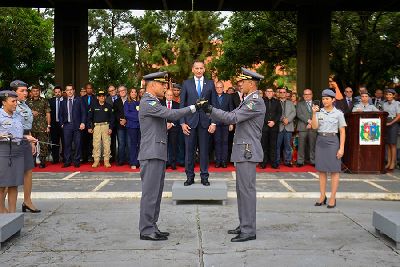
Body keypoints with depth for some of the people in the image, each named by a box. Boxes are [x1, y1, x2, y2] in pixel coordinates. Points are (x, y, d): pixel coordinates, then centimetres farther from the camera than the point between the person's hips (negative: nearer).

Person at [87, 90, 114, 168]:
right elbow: (89, 117, 8)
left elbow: (112, 118, 8)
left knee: (107, 144, -3)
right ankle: (96, 161, 3)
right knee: (96, 144, -3)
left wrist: (111, 128, -1)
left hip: (106, 126, 0)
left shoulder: (108, 106, 7)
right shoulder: (93, 105, 7)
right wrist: (89, 127, 1)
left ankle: (106, 161, 2)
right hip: (96, 126, 0)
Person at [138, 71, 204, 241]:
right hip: (152, 154, -10)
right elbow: (171, 114, -23)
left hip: (158, 154, 10)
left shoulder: (152, 102, 20)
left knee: (156, 193, 12)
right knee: (150, 193, -6)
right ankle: (146, 230, 0)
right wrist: (194, 107, -21)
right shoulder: (148, 102, -13)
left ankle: (151, 227, 19)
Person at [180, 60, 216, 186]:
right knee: (189, 150, 3)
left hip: (204, 121, 0)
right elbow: (182, 104, 5)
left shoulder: (210, 84, 7)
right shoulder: (186, 83, 6)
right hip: (190, 121, 0)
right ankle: (190, 176, 12)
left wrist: (214, 123, -3)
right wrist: (182, 122, -3)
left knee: (204, 150, 5)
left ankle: (204, 176, 13)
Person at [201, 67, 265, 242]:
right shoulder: (248, 101, 18)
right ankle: (244, 226, 23)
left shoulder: (256, 101, -14)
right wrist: (210, 111, 7)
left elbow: (232, 118, -20)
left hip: (248, 152, -10)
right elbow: (232, 117, 17)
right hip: (243, 151, 10)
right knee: (242, 190, 14)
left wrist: (211, 109, -13)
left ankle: (249, 231, -1)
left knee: (247, 190, -7)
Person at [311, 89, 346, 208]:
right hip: (320, 141, 3)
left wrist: (341, 148, -8)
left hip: (332, 141, -3)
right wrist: (314, 113, -17)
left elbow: (342, 132, -1)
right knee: (322, 170, 8)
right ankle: (322, 196, 17)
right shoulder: (319, 112, 5)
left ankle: (333, 198, 7)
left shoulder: (338, 113, -2)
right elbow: (314, 127, -6)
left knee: (334, 170, 0)